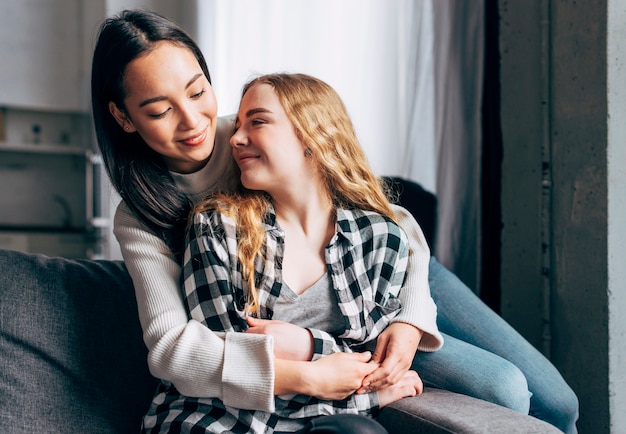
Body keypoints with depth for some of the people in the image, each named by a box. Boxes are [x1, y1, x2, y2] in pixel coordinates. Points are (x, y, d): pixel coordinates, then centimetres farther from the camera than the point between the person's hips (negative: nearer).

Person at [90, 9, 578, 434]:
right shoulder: (141, 221, -15)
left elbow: (395, 222, -11)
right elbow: (168, 344, -30)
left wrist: (411, 319, -26)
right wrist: (299, 373, -41)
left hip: (398, 280, 3)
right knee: (505, 392, -19)